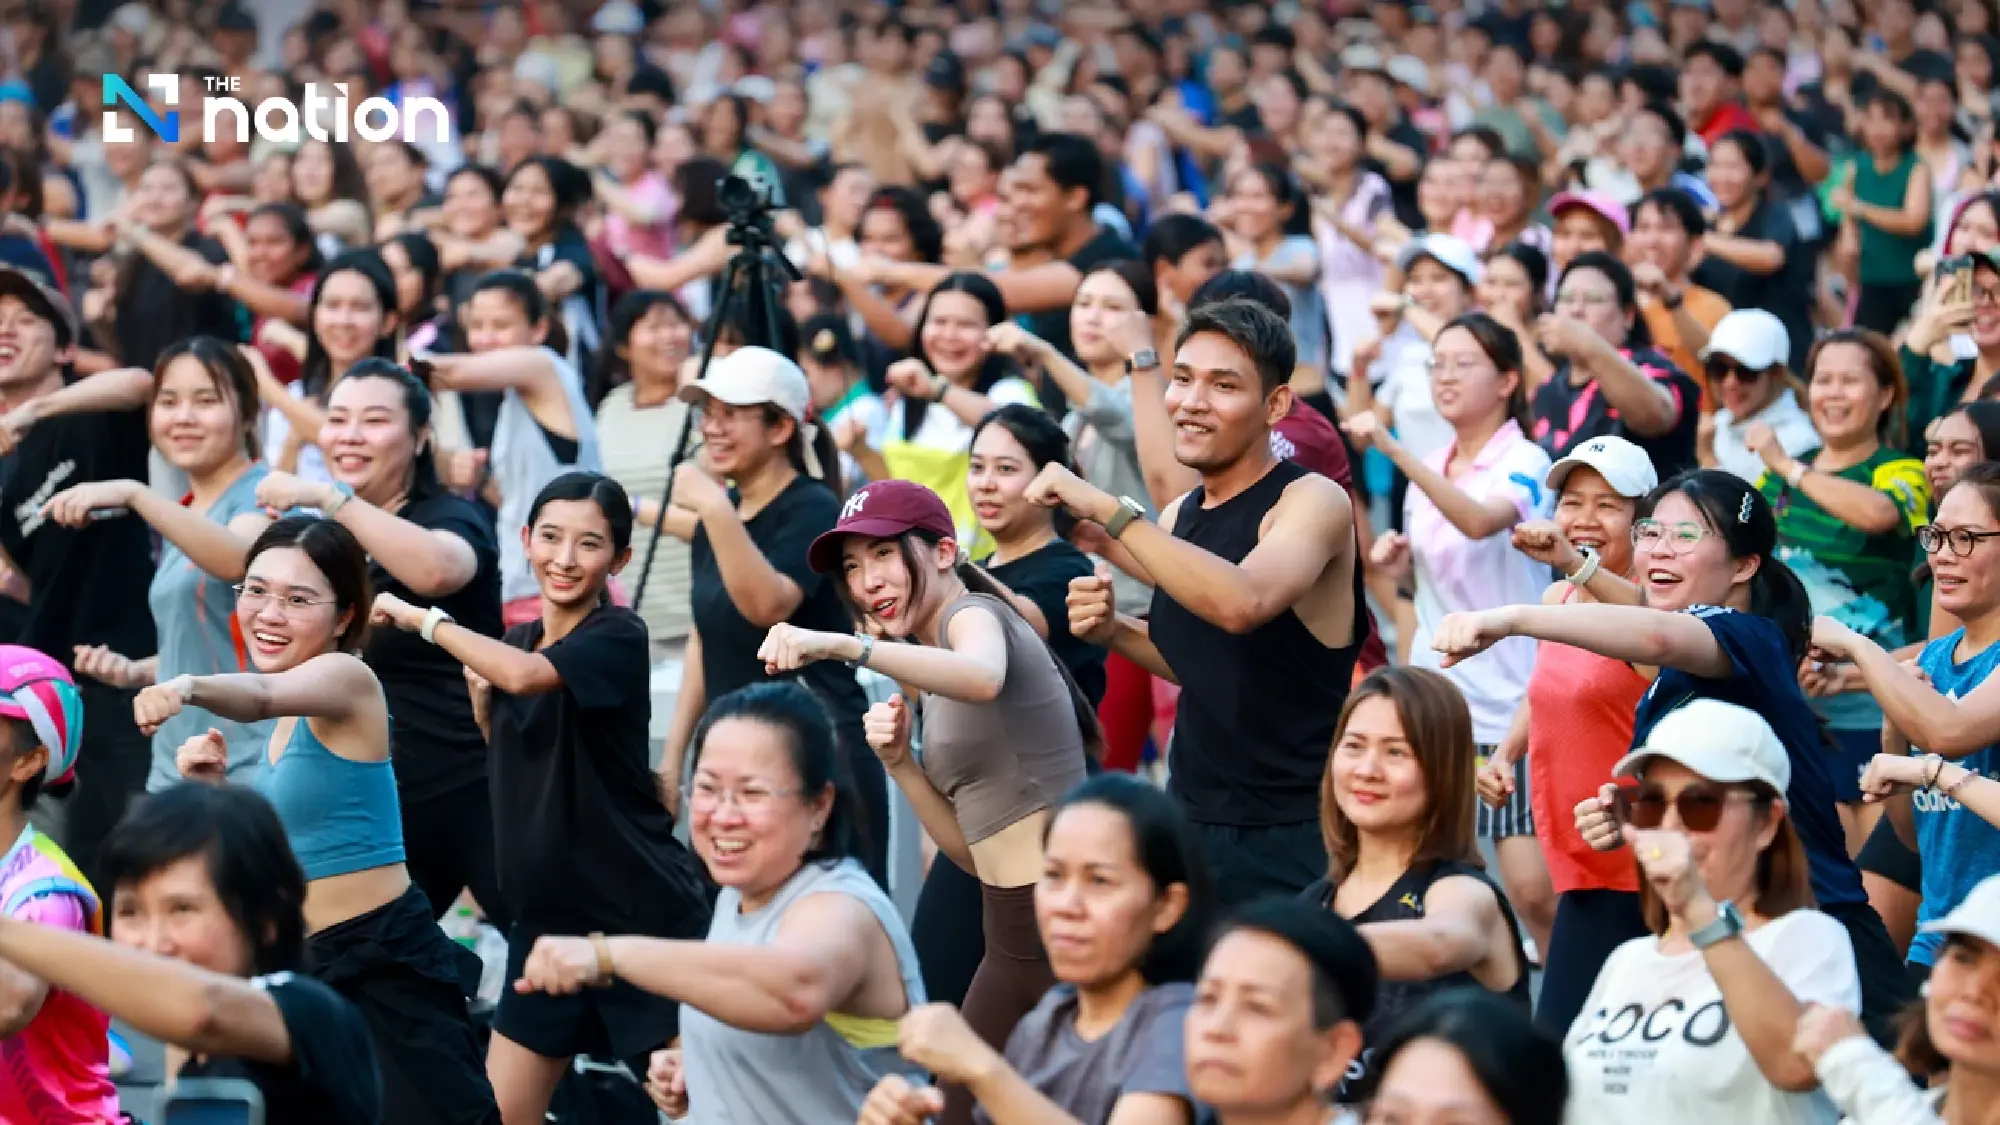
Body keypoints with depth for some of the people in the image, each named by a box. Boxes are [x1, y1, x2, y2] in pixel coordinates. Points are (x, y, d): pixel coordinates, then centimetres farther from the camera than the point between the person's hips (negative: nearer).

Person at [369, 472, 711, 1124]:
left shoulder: (618, 637, -13)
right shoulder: (518, 641, 9)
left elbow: (523, 675, -32)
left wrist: (421, 619, -20)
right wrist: (480, 699, -1)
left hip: (641, 914, -7)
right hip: (546, 916, 7)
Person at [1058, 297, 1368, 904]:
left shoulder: (1313, 501, -14)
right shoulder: (1178, 517, 8)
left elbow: (1242, 603, -34)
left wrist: (1108, 509, -29)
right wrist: (1114, 630, 1)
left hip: (1293, 838, -7)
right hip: (1191, 823, 7)